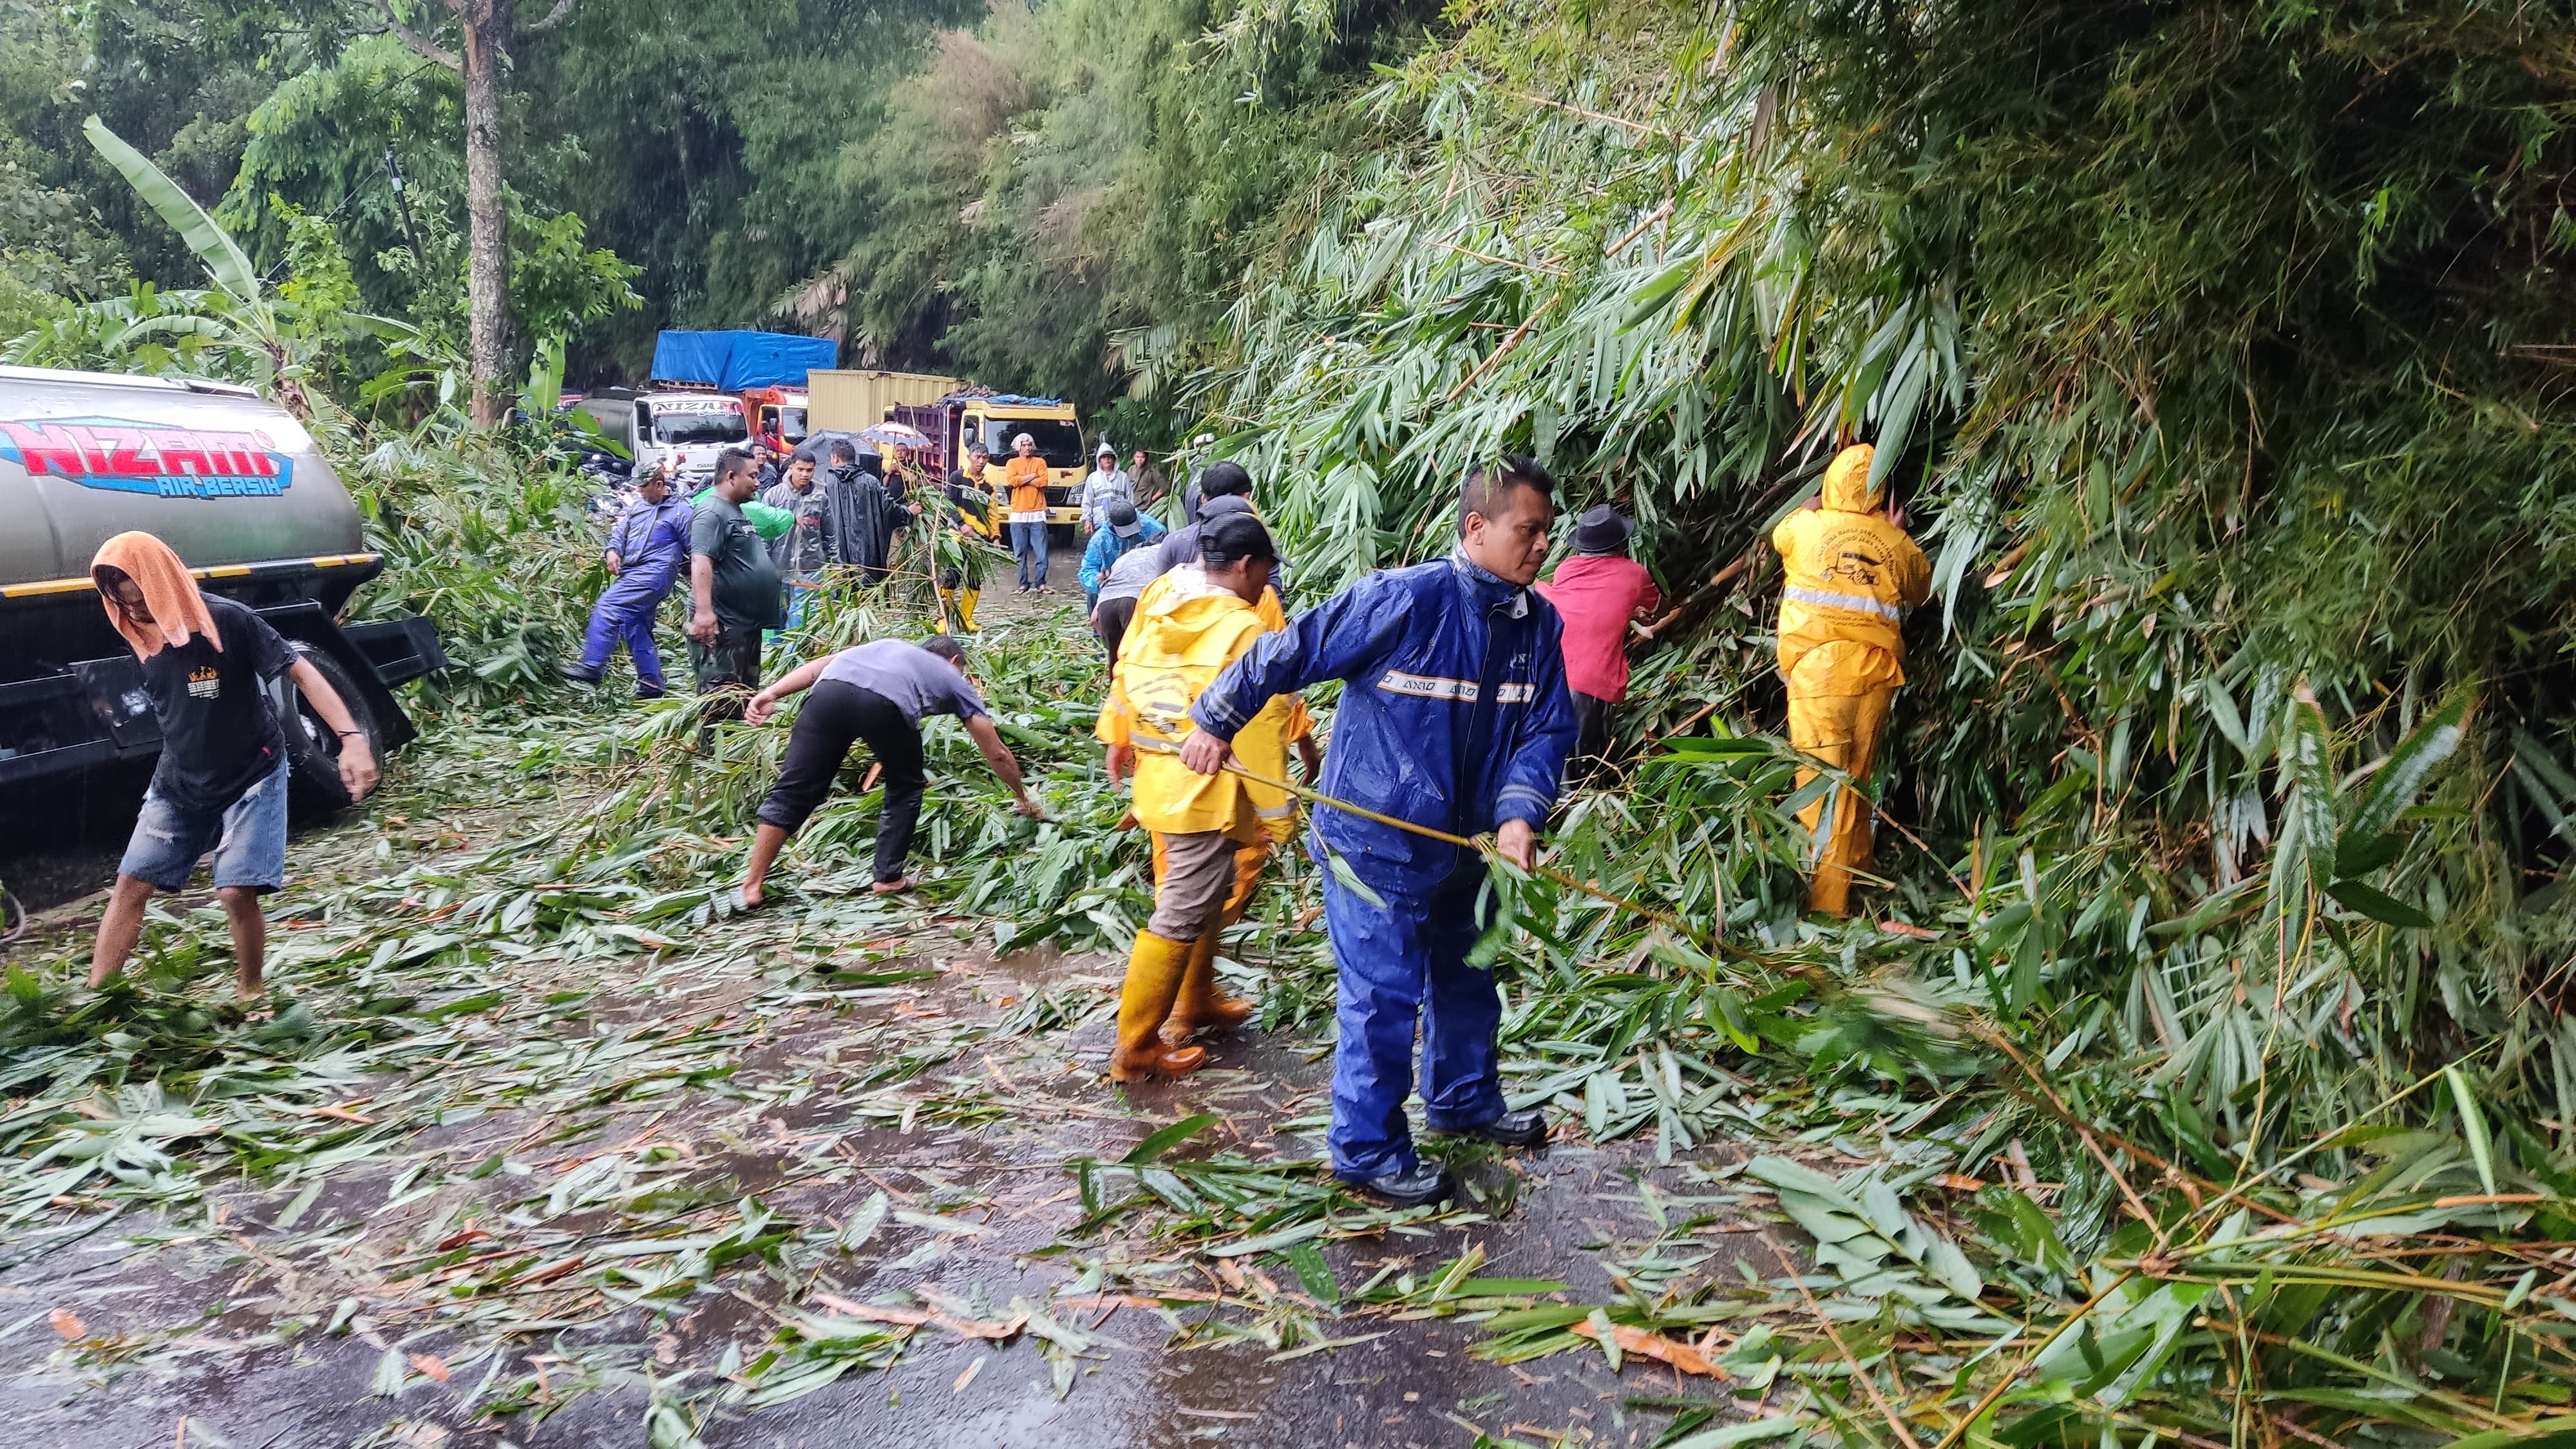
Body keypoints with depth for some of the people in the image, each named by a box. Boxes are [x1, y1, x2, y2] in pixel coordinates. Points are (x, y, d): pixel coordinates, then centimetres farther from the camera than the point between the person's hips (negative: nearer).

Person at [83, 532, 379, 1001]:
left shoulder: (229, 622, -21)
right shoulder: (141, 636, -3)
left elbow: (300, 671, -24)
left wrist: (351, 737, -36)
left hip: (250, 778, -6)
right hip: (178, 784, 6)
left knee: (237, 891, -13)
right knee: (130, 885, 3)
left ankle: (249, 997, 6)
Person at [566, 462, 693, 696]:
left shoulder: (679, 510, 0)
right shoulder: (636, 507, 21)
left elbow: (693, 550, 0)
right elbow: (620, 533, 20)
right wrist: (612, 551, -2)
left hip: (655, 573, -9)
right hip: (631, 574, 9)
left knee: (607, 606, -21)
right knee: (636, 631, 10)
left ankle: (591, 668, -22)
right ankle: (652, 685, 17)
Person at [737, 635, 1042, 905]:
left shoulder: (887, 646, 43)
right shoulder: (954, 679, 35)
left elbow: (821, 665, 25)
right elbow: (997, 753, 37)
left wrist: (771, 693, 16)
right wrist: (1022, 797, 51)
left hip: (829, 690, 3)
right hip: (884, 703, -3)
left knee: (793, 791, 12)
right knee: (905, 791, 24)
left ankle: (753, 886, 11)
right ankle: (888, 878, 23)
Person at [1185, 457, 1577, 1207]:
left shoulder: (1540, 624, -3)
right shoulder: (1402, 601, -24)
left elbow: (1548, 729, -3)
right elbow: (1287, 653, -17)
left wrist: (1519, 815, -20)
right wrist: (1214, 723, -9)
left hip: (1462, 846, 7)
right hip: (1375, 845, -7)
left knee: (1466, 981, 24)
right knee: (1384, 997, 2)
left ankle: (1464, 1099, 48)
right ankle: (1367, 1150, 20)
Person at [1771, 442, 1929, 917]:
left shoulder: (1804, 528, 0)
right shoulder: (1897, 544, 6)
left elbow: (1779, 534, 24)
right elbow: (1922, 590, 25)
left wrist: (1811, 507, 40)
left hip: (1817, 670, -3)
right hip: (1875, 674, 4)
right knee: (1857, 783, 15)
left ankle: (1826, 902, -9)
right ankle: (1855, 881, 26)